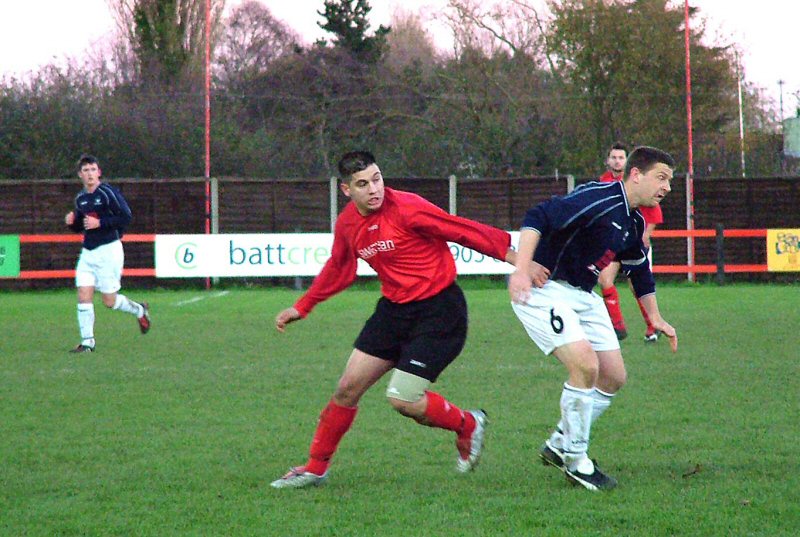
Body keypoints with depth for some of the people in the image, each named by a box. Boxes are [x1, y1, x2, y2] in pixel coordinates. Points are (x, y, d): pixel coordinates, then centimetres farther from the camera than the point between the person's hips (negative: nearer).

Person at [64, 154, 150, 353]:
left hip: (108, 250, -6)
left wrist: (100, 223, -20)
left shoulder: (108, 193, -10)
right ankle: (87, 342, -1)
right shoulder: (81, 198, 12)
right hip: (88, 252, 6)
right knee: (83, 296, -6)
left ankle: (139, 310, 27)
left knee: (109, 301, -2)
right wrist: (71, 221, 0)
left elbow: (126, 217, -15)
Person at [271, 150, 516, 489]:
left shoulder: (407, 209, -21)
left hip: (439, 311, -7)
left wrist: (512, 255, -20)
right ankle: (315, 468, 21)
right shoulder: (347, 223, 1)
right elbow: (338, 269, 21)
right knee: (348, 387, 6)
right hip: (394, 308, 7)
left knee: (402, 400, -13)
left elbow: (464, 231, -17)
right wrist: (302, 307, 26)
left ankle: (467, 426, 15)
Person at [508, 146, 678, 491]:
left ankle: (559, 445, 22)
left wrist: (655, 318, 28)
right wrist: (521, 270, -38)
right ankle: (574, 461, -6)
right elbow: (537, 218, -29)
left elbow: (640, 270, 28)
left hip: (583, 296, 10)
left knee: (614, 376, 6)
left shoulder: (634, 223, 10)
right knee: (585, 365, -22)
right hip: (543, 289, -10)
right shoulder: (599, 198, -20)